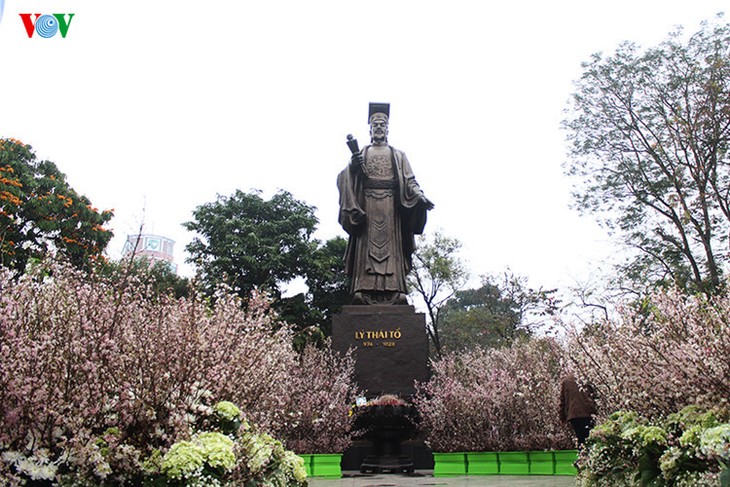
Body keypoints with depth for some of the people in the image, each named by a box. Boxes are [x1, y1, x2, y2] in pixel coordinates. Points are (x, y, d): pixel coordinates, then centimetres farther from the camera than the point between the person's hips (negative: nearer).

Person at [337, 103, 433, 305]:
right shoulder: (359, 154, 19)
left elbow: (409, 181, 9)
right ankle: (363, 291, -17)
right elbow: (345, 179, 7)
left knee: (391, 247, -8)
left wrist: (419, 196, -11)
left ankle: (395, 292, -15)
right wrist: (352, 166, -15)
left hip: (391, 204, 0)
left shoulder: (398, 156, 19)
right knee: (367, 246, -10)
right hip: (367, 203, 0)